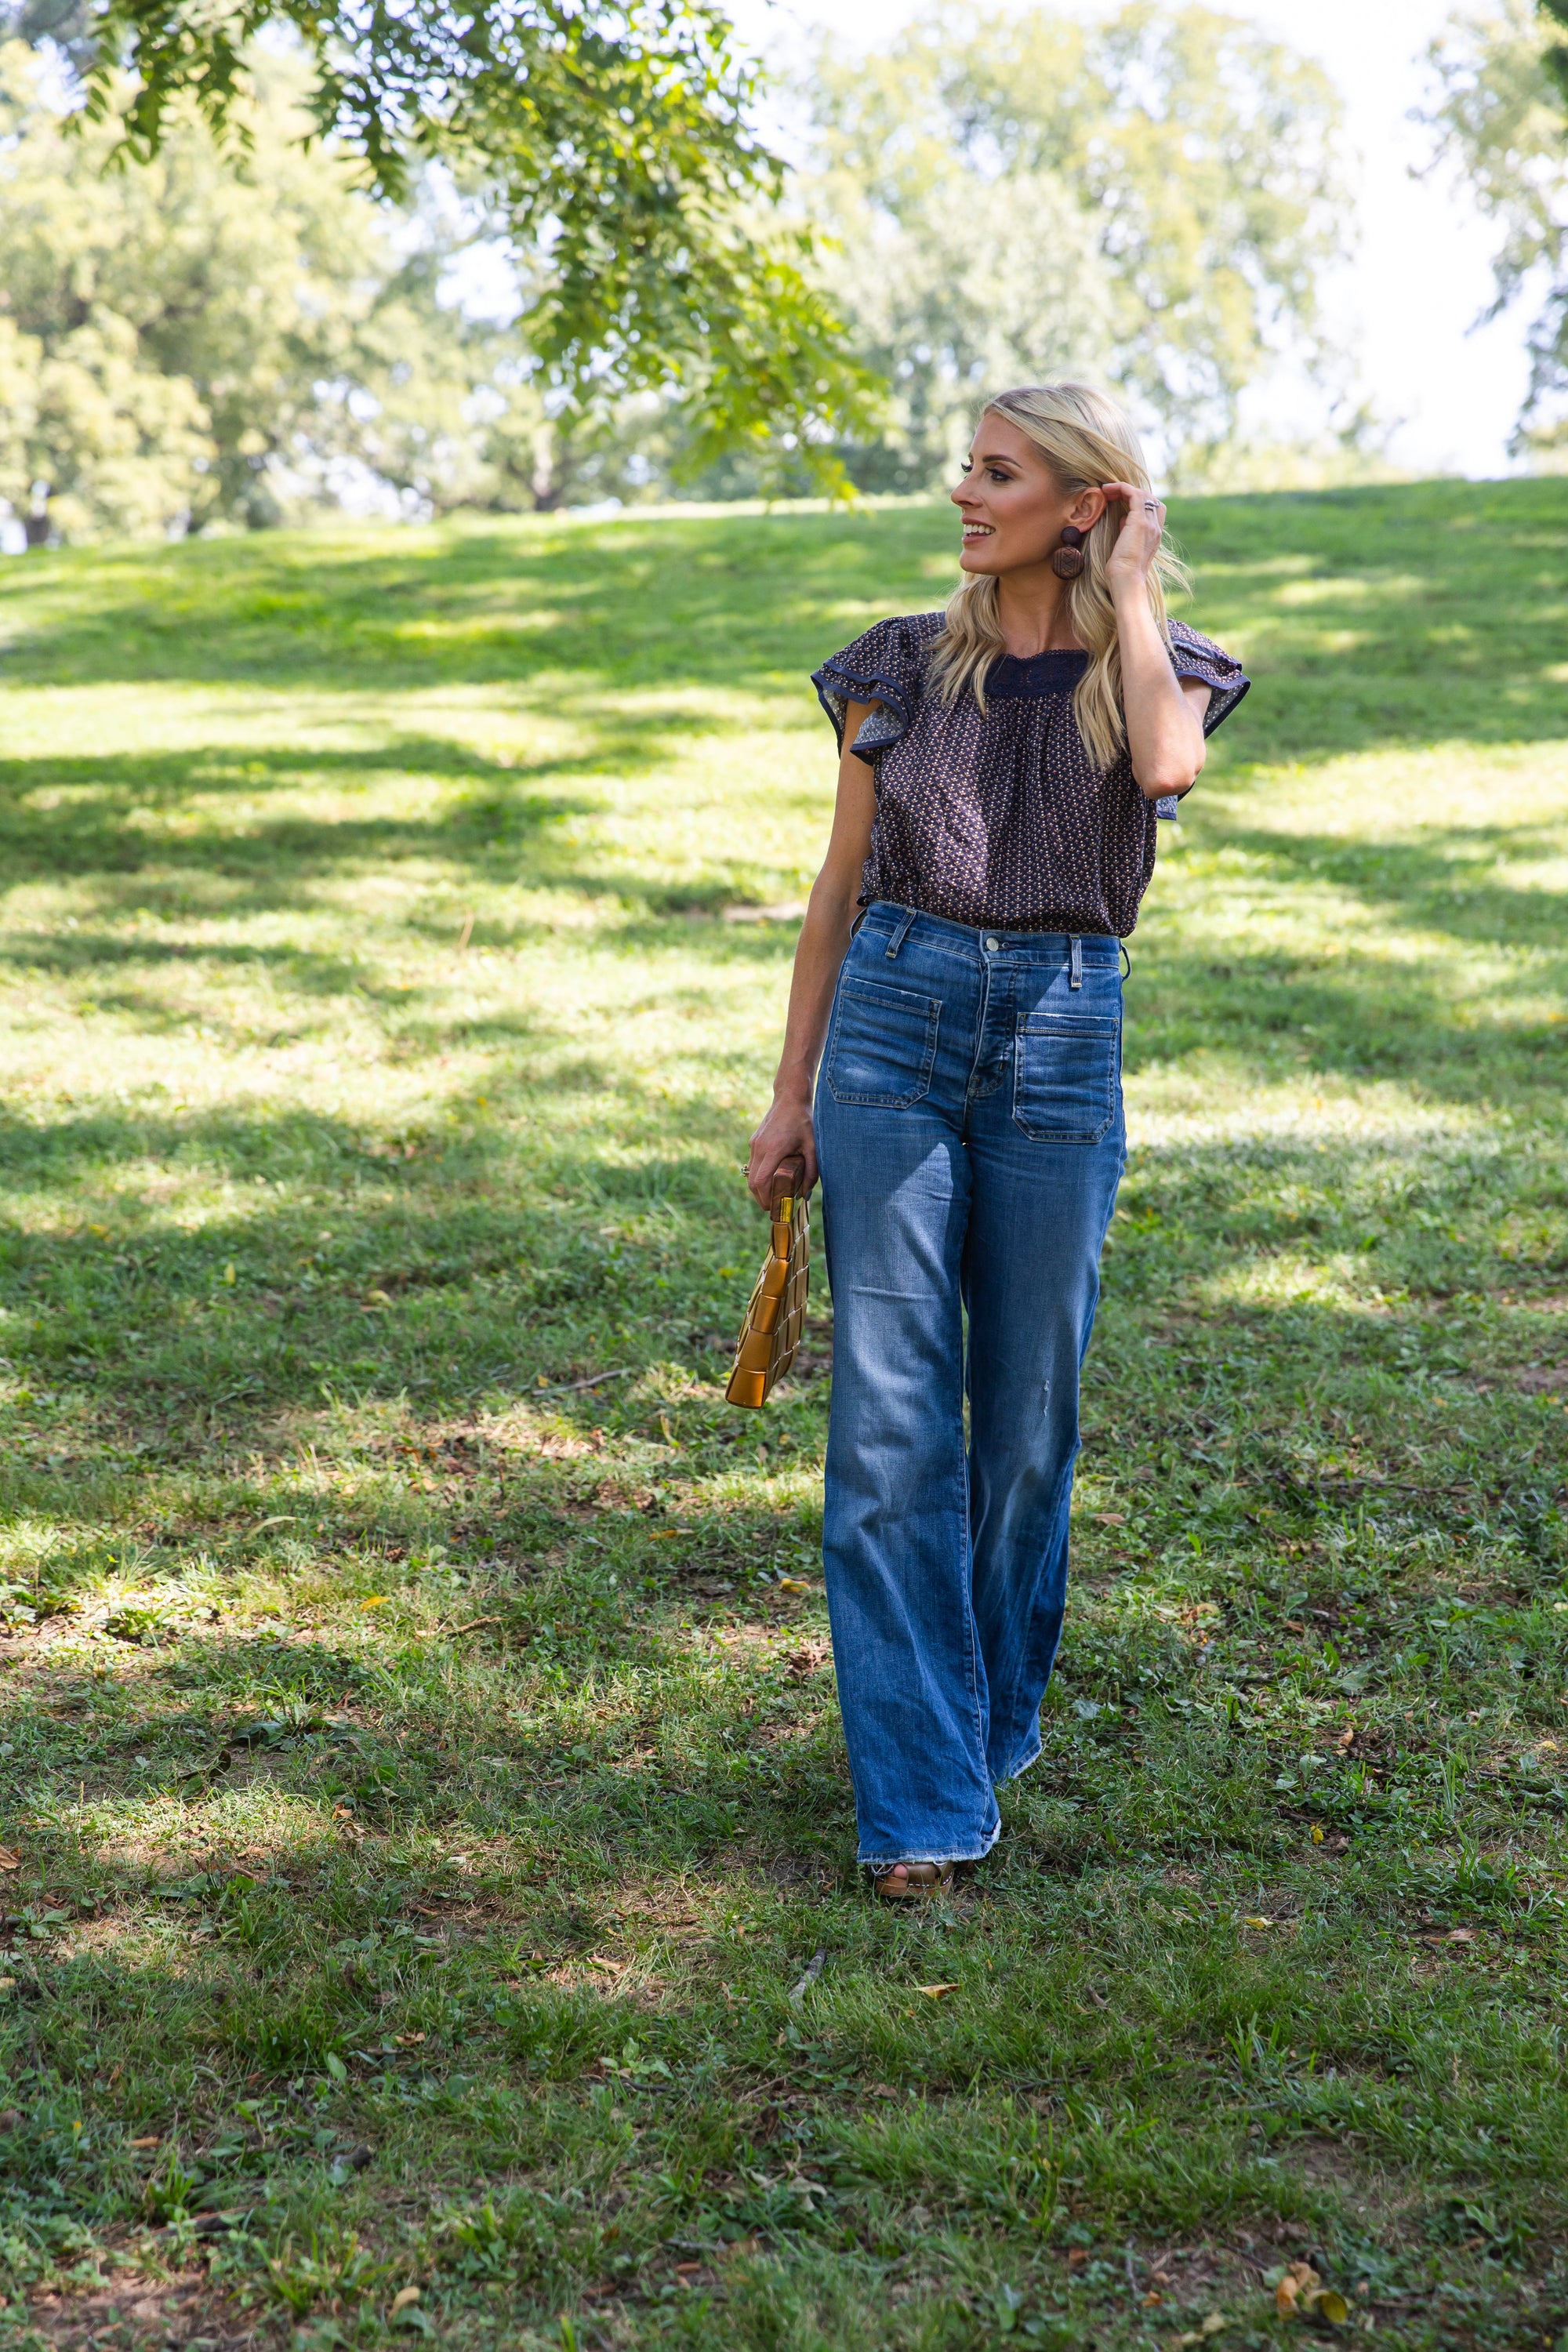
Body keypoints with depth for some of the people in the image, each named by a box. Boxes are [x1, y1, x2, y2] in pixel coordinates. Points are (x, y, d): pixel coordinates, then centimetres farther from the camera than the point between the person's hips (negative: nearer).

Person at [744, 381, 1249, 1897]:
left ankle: (996, 1721, 29)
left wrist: (1130, 588, -7)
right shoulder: (903, 667, 8)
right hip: (894, 1026, 0)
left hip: (1060, 1045, 0)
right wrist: (791, 1091, 7)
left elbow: (1167, 763, -21)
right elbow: (838, 891, 11)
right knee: (891, 1419, -7)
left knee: (1029, 1413, 7)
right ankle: (921, 1799, -4)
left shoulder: (1152, 670, 5)